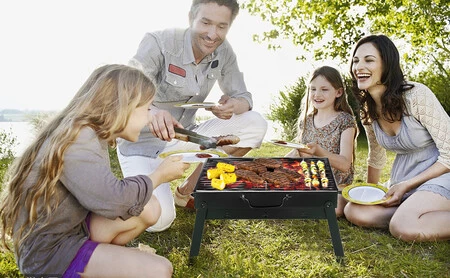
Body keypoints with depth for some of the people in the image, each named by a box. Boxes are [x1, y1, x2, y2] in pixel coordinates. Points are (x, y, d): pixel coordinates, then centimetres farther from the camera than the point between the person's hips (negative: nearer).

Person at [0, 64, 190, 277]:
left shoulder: (89, 134, 6)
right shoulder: (78, 139, -25)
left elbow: (106, 190, 4)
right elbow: (111, 200, -32)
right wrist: (159, 176, -17)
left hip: (73, 226, 9)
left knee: (149, 209, -1)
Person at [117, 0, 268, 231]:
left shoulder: (224, 52, -5)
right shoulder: (159, 43, -20)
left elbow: (243, 98, -1)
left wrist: (233, 105, -27)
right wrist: (152, 114, -51)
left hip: (184, 135, 6)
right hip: (143, 140, -5)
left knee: (255, 124, -13)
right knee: (158, 220, -26)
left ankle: (188, 191, 0)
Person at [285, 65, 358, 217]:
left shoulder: (345, 121, -8)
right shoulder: (306, 121, 8)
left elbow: (345, 164, -17)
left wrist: (319, 151, -36)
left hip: (337, 184, -4)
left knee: (333, 211, -34)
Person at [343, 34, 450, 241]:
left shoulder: (417, 95, -20)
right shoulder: (368, 110, 1)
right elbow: (376, 158, 16)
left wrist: (407, 185, -17)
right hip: (402, 181, 7)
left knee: (403, 227, -30)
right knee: (353, 211, -12)